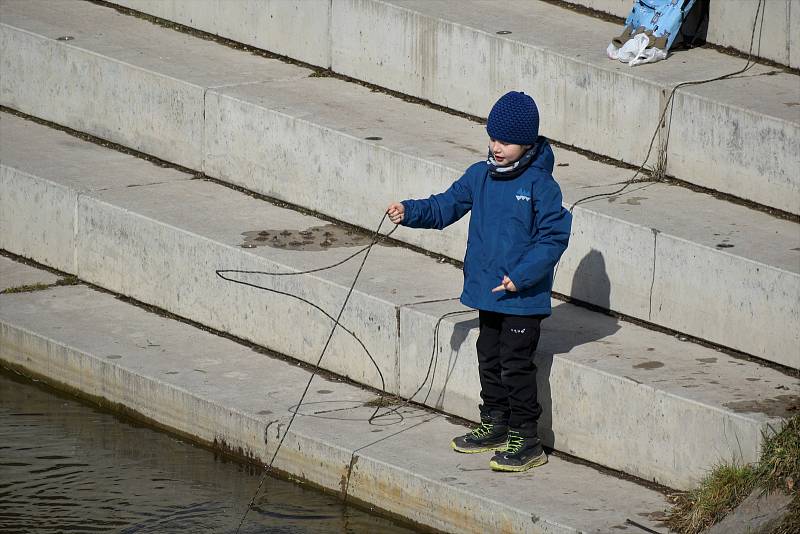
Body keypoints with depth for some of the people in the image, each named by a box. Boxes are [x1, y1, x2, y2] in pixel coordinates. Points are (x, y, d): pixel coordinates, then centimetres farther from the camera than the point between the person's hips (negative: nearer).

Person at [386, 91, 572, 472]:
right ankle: (495, 426, 31)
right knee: (490, 358, 17)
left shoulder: (540, 184, -15)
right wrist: (409, 212, -8)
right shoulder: (480, 176, 4)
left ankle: (526, 440, 3)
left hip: (523, 296, -7)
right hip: (487, 291, 7)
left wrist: (521, 276, -21)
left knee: (516, 363, -4)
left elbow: (554, 237, -16)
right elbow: (446, 207, 10)